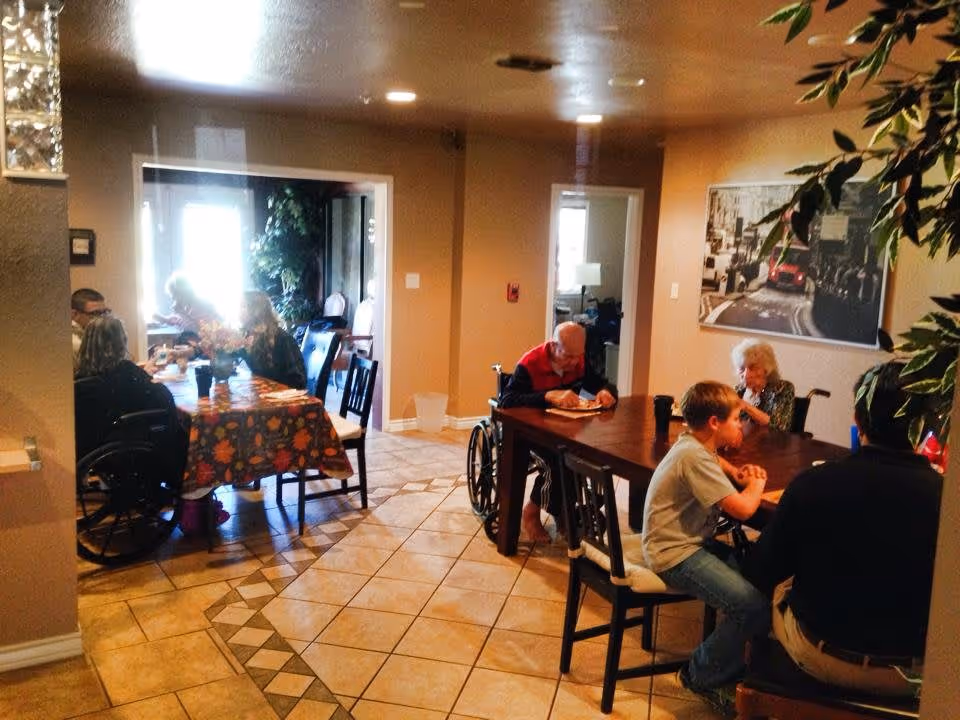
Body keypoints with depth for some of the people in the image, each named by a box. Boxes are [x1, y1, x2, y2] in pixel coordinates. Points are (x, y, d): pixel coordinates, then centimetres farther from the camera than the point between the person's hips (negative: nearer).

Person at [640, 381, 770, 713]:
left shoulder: (696, 444, 8)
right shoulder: (693, 456, -22)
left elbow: (713, 459, 35)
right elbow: (743, 508, -26)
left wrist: (736, 474, 13)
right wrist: (756, 483, -3)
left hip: (691, 541, 11)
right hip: (675, 555, -11)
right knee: (754, 605, -20)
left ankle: (732, 660, 18)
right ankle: (701, 676, 1)